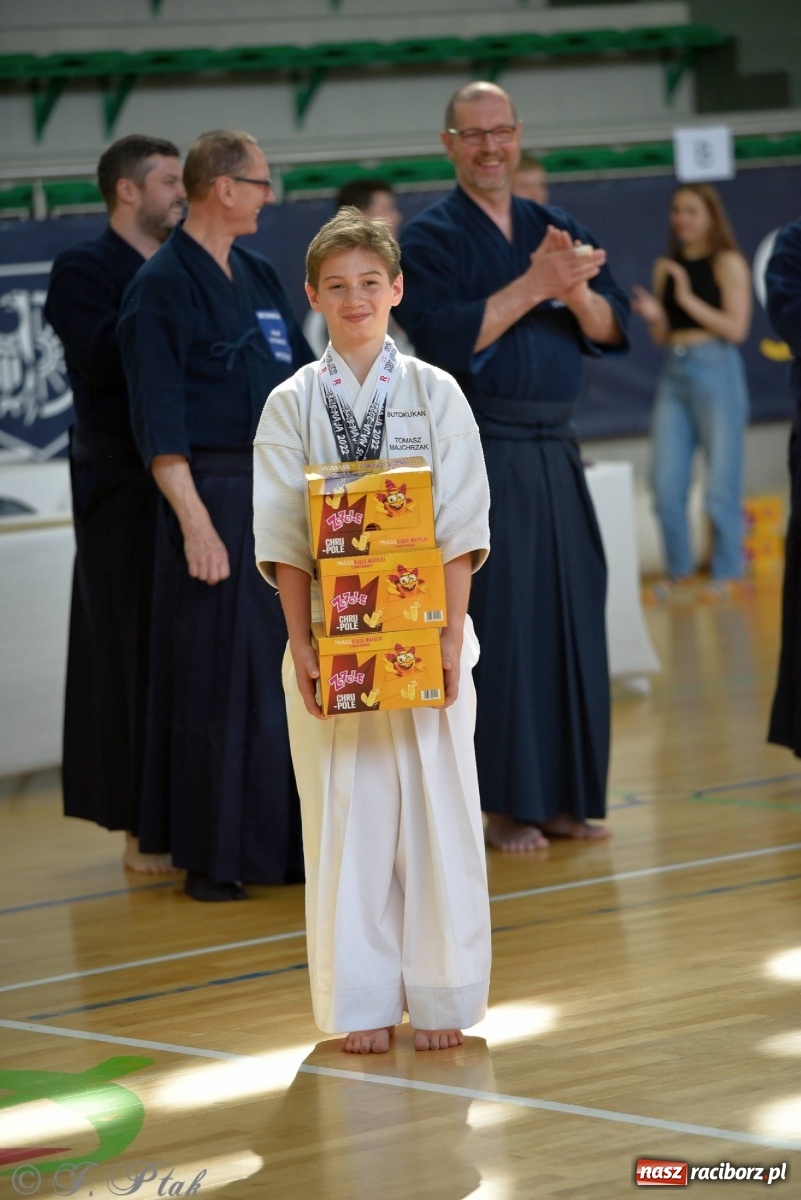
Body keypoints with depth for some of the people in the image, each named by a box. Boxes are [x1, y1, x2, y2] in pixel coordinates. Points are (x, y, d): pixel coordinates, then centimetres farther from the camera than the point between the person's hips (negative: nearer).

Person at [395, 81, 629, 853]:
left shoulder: (556, 230, 13)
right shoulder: (430, 238, -2)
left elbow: (612, 333, 6)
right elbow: (442, 337, -16)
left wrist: (575, 289, -14)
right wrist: (533, 285, -18)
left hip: (554, 453, 5)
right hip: (477, 456, -5)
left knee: (572, 614, 5)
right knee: (495, 623, -6)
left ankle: (565, 797, 14)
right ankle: (500, 804, 1)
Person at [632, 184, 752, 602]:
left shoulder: (728, 263, -3)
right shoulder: (666, 267, 11)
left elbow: (736, 328, -10)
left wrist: (688, 298, -14)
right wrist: (653, 315, -6)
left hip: (716, 371, -5)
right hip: (674, 374, 5)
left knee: (721, 483, -1)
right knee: (665, 485, 2)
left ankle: (725, 574, 9)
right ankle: (679, 572, 15)